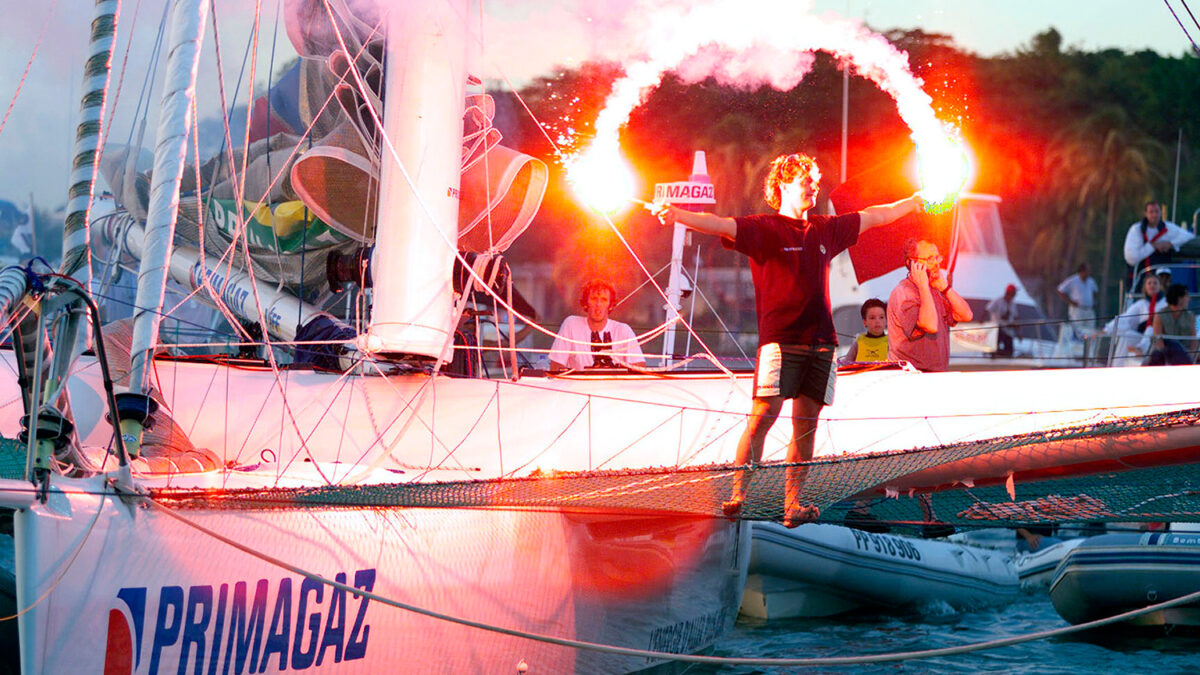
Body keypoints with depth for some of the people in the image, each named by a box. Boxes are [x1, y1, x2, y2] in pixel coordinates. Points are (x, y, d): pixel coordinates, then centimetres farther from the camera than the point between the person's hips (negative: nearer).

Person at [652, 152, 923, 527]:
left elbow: (873, 217, 31)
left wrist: (914, 202, 41)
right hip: (780, 339, -6)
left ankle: (793, 505, 7)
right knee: (764, 415, -13)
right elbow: (722, 226, -16)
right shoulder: (764, 229, -1)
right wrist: (676, 215, -33)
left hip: (820, 340, 6)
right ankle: (737, 494, -11)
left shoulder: (825, 230, 17)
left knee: (806, 424, 4)